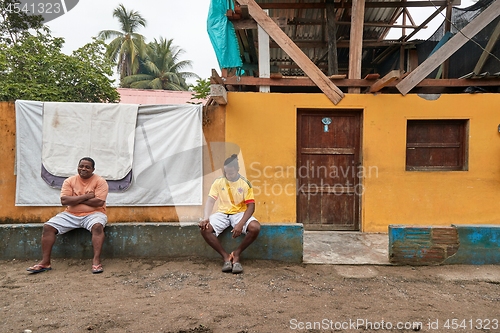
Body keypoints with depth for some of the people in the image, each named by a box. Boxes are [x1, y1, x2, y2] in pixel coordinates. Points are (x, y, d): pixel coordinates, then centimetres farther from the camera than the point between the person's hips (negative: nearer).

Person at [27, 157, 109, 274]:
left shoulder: (100, 181, -5)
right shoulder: (69, 181, 5)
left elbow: (99, 202, -16)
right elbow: (64, 201, -7)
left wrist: (76, 199, -9)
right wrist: (86, 196, -13)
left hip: (93, 214, -4)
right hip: (71, 215, 4)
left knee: (97, 226, -36)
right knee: (48, 227, -12)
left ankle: (96, 260, -34)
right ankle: (45, 262, -7)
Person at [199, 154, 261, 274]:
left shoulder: (245, 184, -9)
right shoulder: (218, 182, -3)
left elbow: (251, 206, -11)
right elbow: (210, 201, -8)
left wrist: (241, 224, -25)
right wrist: (205, 218, -27)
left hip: (240, 213, -1)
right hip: (222, 213, 2)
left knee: (256, 227, -31)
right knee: (204, 228, -26)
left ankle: (236, 254, -8)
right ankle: (226, 256, -11)